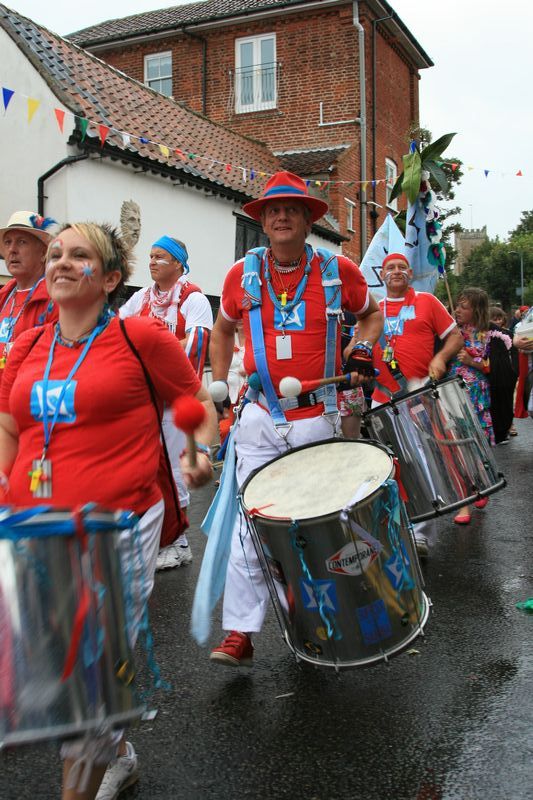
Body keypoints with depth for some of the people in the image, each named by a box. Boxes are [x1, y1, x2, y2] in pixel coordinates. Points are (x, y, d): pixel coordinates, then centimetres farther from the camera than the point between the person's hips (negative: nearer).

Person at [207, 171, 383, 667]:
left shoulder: (338, 271, -1)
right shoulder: (242, 274, 2)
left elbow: (371, 313, 18)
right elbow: (222, 331, 18)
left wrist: (363, 351, -1)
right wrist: (217, 388, 11)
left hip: (317, 417, 0)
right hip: (260, 418, 0)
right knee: (251, 525, -5)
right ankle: (239, 634, 1)